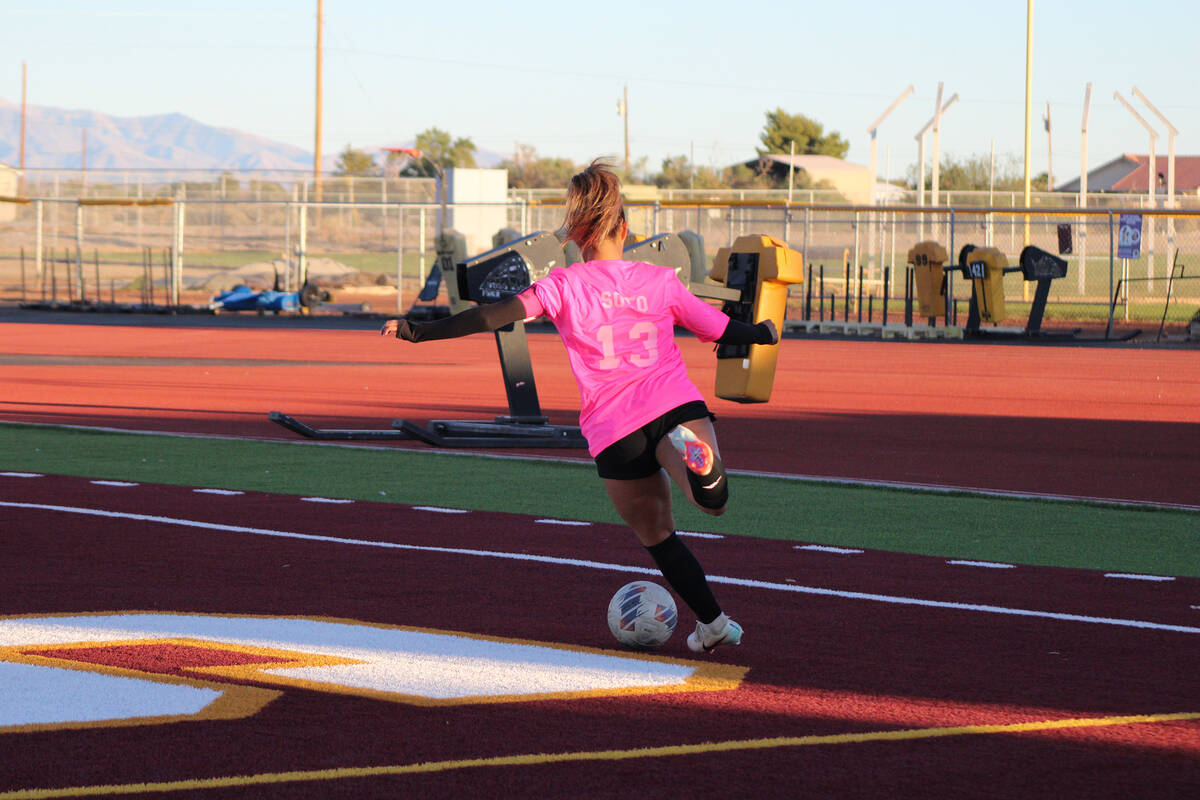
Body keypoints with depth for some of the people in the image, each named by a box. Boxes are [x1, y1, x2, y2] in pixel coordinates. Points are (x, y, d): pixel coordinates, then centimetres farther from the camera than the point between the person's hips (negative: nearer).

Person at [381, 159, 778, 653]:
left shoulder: (564, 287, 4)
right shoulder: (660, 282, 11)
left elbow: (498, 314, -8)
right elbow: (723, 330, 18)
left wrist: (421, 332, -5)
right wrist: (763, 333, 39)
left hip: (614, 431, 0)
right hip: (675, 404, 0)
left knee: (654, 533, 17)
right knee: (712, 502, -14)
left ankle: (712, 622, 19)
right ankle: (695, 458, -45)